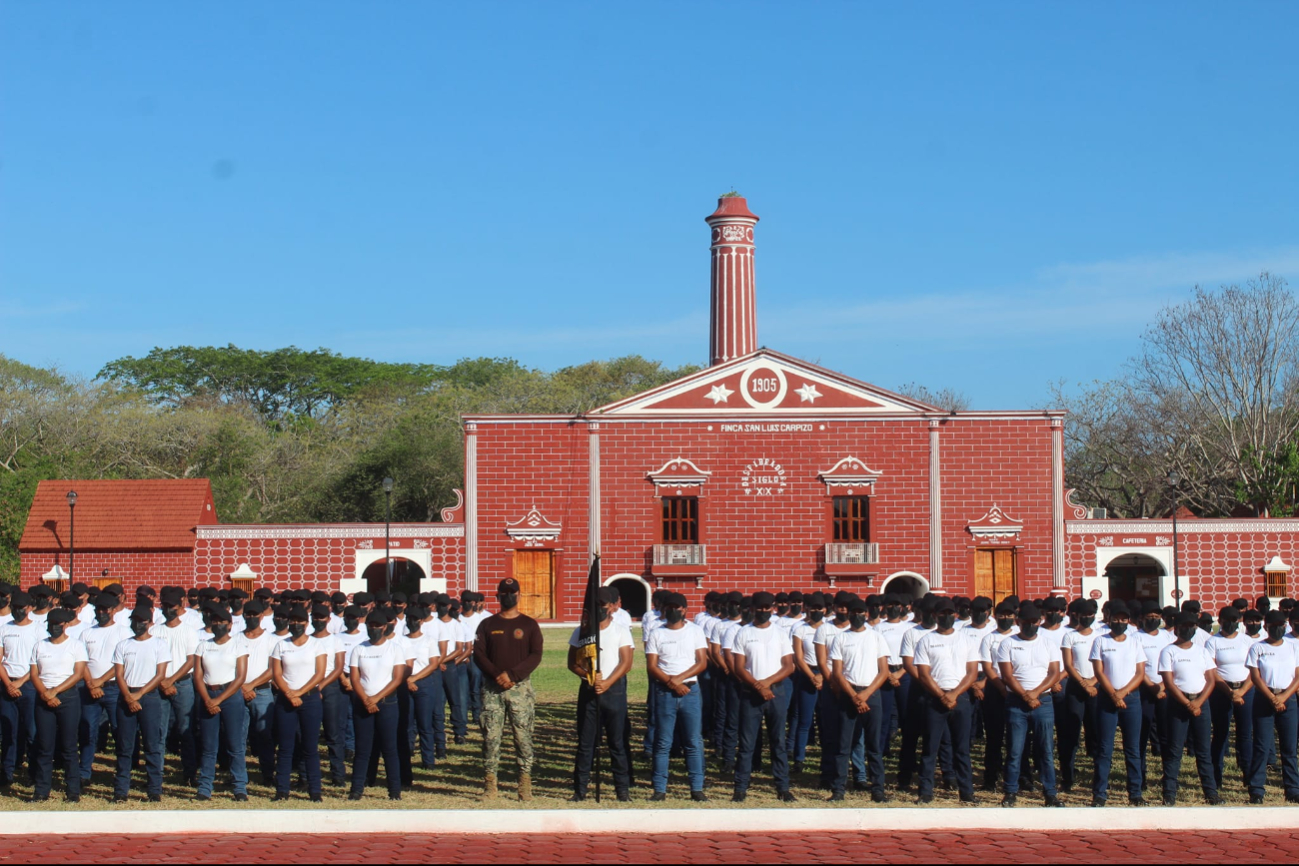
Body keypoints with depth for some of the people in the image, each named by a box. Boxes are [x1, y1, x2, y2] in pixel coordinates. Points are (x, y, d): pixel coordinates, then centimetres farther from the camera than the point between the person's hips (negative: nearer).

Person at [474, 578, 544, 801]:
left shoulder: (529, 624, 7)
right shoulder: (487, 624, 12)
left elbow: (536, 655, -1)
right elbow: (478, 653, 4)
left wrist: (512, 675, -14)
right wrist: (497, 675, -12)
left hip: (520, 686, -1)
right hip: (492, 688, 1)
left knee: (523, 735, -4)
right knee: (491, 735, -3)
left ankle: (525, 783, -2)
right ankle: (489, 783, 0)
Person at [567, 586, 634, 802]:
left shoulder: (621, 632, 4)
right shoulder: (581, 632, 9)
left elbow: (626, 663, -5)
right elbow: (572, 663, 7)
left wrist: (607, 683, -18)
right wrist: (589, 676, -13)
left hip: (614, 689, -1)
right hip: (588, 690, 2)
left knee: (617, 741, 0)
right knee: (585, 741, 2)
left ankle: (623, 787, 5)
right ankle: (580, 788, 5)